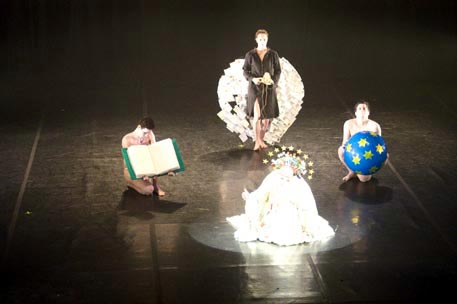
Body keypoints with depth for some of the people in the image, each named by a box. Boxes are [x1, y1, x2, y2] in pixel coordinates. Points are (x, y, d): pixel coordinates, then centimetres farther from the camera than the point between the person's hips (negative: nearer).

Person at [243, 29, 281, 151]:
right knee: (257, 115, -13)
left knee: (266, 116, 5)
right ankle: (257, 141, -3)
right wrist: (253, 79, -14)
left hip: (269, 88, 2)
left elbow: (278, 71, 5)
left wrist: (273, 80, -13)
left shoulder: (273, 54, 2)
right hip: (255, 87, -1)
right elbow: (245, 71, 4)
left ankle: (261, 140, 21)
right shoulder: (250, 55, 1)